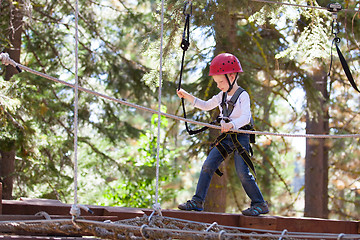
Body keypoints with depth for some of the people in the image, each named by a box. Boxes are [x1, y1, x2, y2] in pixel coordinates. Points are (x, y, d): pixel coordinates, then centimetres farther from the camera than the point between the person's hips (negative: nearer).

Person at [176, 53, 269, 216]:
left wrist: (232, 124, -43)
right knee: (208, 166, -1)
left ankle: (260, 204, -2)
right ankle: (198, 201, 4)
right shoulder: (222, 96, 12)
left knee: (242, 172, -13)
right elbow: (206, 106, 26)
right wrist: (187, 96, 16)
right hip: (226, 137, 7)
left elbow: (246, 117, -25)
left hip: (240, 137, -7)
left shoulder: (243, 96, -12)